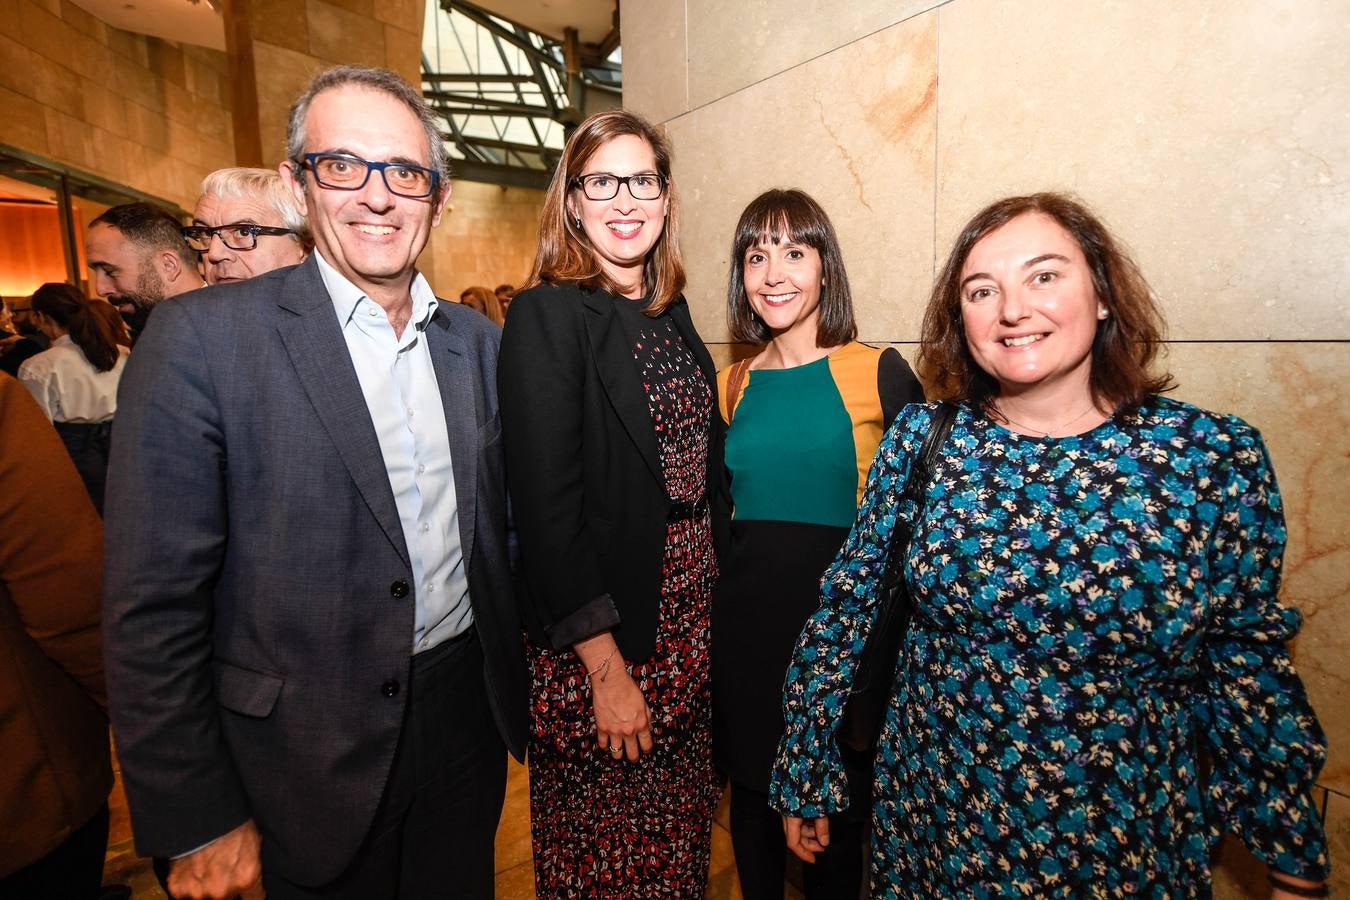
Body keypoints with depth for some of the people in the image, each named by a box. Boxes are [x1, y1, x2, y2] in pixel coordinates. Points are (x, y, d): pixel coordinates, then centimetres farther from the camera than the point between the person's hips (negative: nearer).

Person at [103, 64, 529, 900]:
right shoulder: (201, 338, -13)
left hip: (468, 715, 4)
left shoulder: (479, 340, 1)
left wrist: (515, 683, 9)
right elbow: (156, 606, -12)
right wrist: (197, 823, -8)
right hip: (314, 754, -3)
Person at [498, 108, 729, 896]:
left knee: (682, 832, 22)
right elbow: (546, 504, -18)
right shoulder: (548, 314, -13)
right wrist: (606, 667, -17)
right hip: (597, 633, -6)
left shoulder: (673, 311, 8)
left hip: (692, 616, 6)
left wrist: (717, 594, 8)